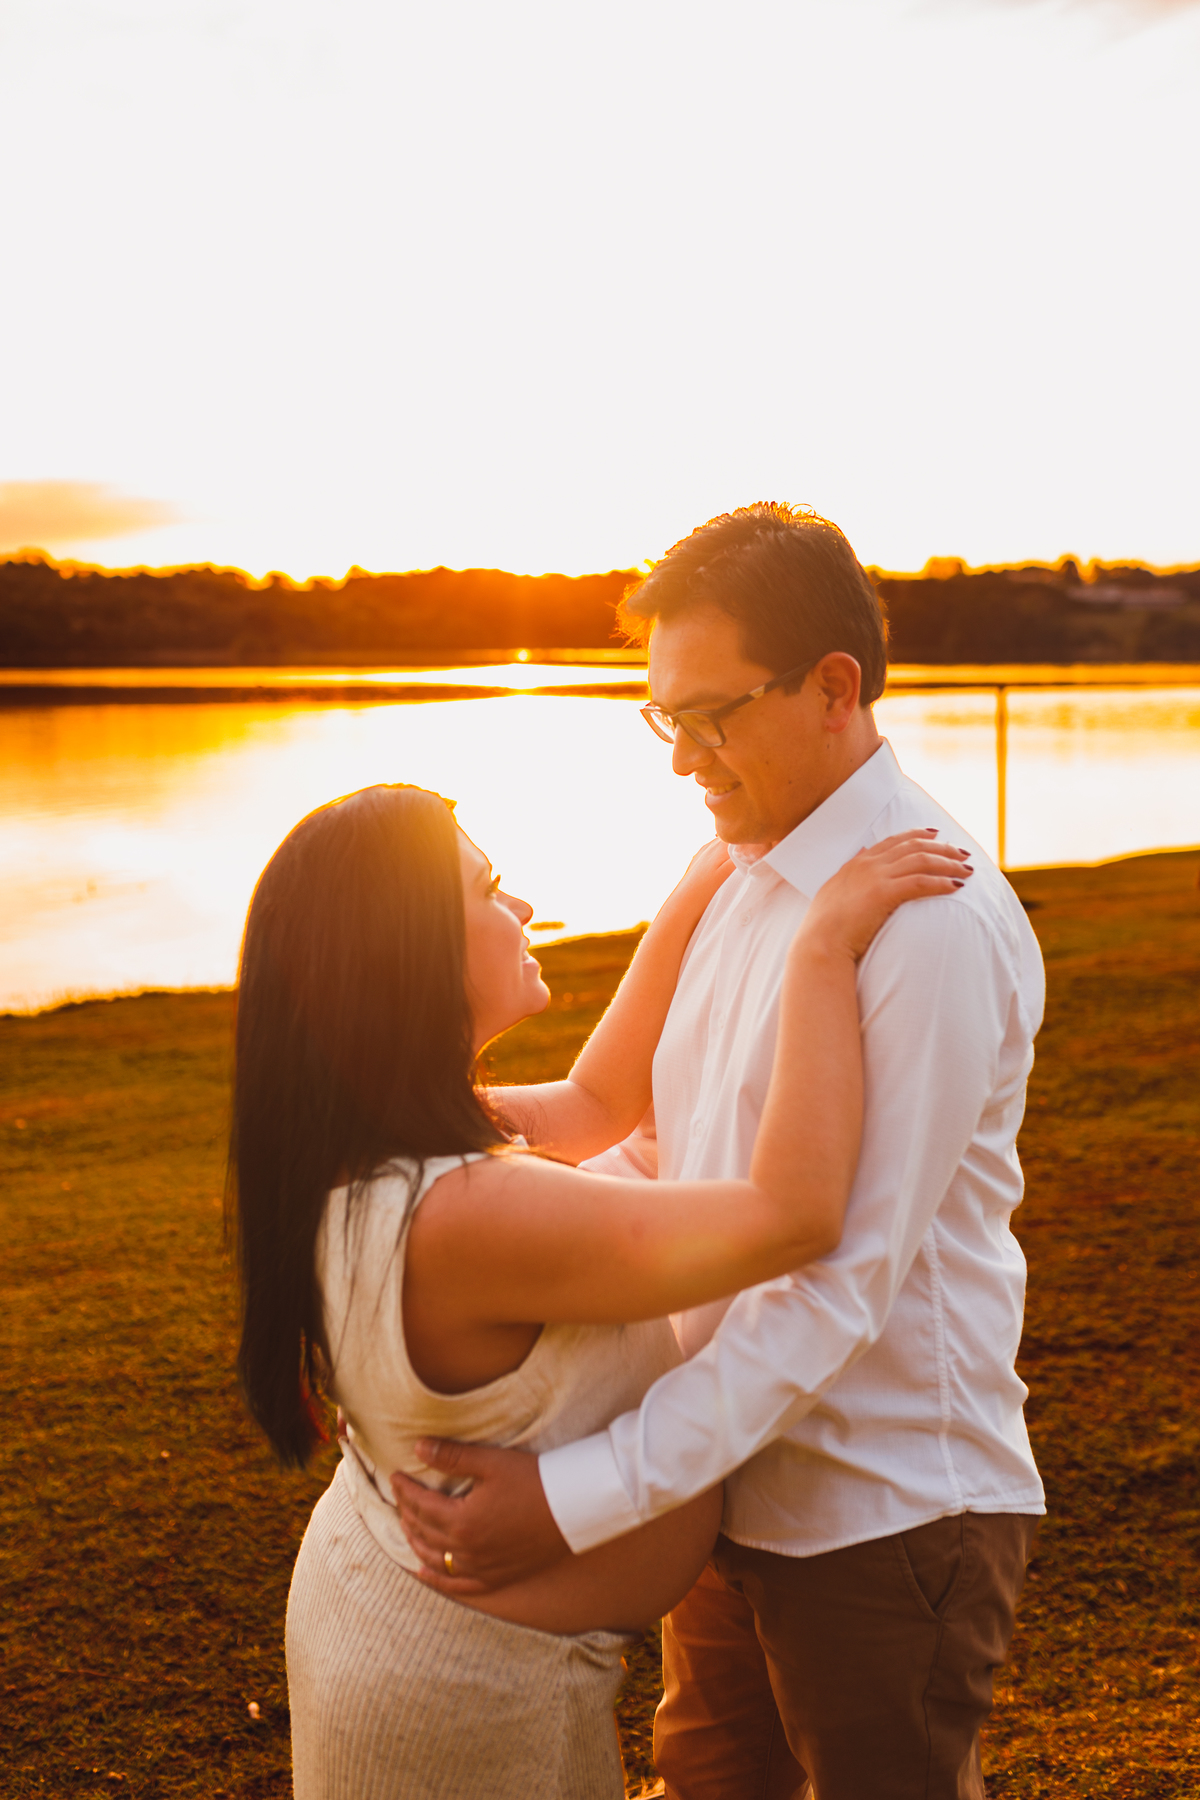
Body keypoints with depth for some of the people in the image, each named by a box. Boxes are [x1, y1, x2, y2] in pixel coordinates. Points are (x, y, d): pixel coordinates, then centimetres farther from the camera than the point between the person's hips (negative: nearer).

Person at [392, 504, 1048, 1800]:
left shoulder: (934, 923, -23)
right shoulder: (748, 878, 5)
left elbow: (840, 1281, -27)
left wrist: (584, 1497, -27)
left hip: (885, 1517, -8)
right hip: (740, 1486, 8)